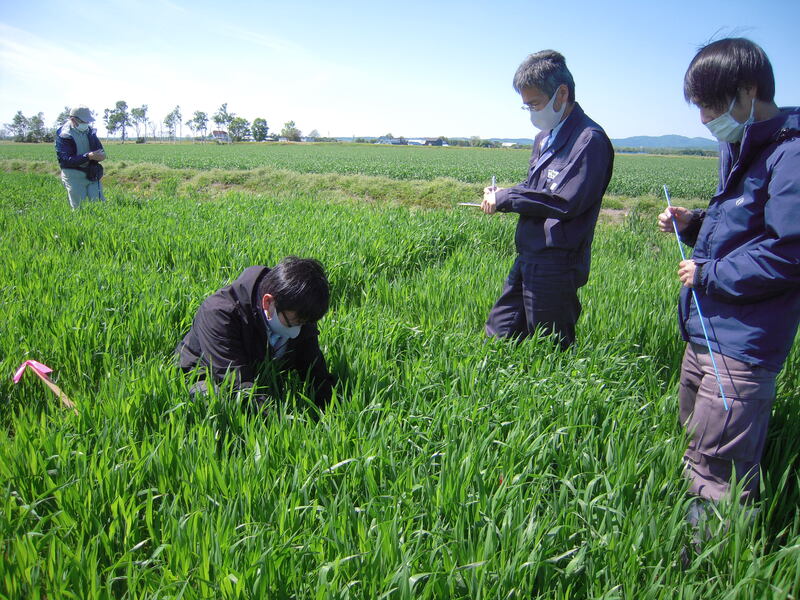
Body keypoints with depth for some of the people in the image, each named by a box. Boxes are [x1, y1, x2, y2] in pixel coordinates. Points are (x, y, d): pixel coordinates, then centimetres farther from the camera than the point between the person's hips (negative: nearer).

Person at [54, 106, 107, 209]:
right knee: (79, 208, -2)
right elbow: (66, 160, -20)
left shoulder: (90, 131, 7)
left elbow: (100, 150, 13)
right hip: (73, 175, -5)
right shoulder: (63, 136, -10)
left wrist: (101, 155, -15)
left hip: (92, 175, 5)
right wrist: (88, 156, -32)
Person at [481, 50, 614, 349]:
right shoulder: (546, 137, 14)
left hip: (557, 265, -9)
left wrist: (505, 199, -15)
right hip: (528, 257, 9)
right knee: (498, 336, 12)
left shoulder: (590, 140, -14)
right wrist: (501, 196, 1)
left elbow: (566, 202, -23)